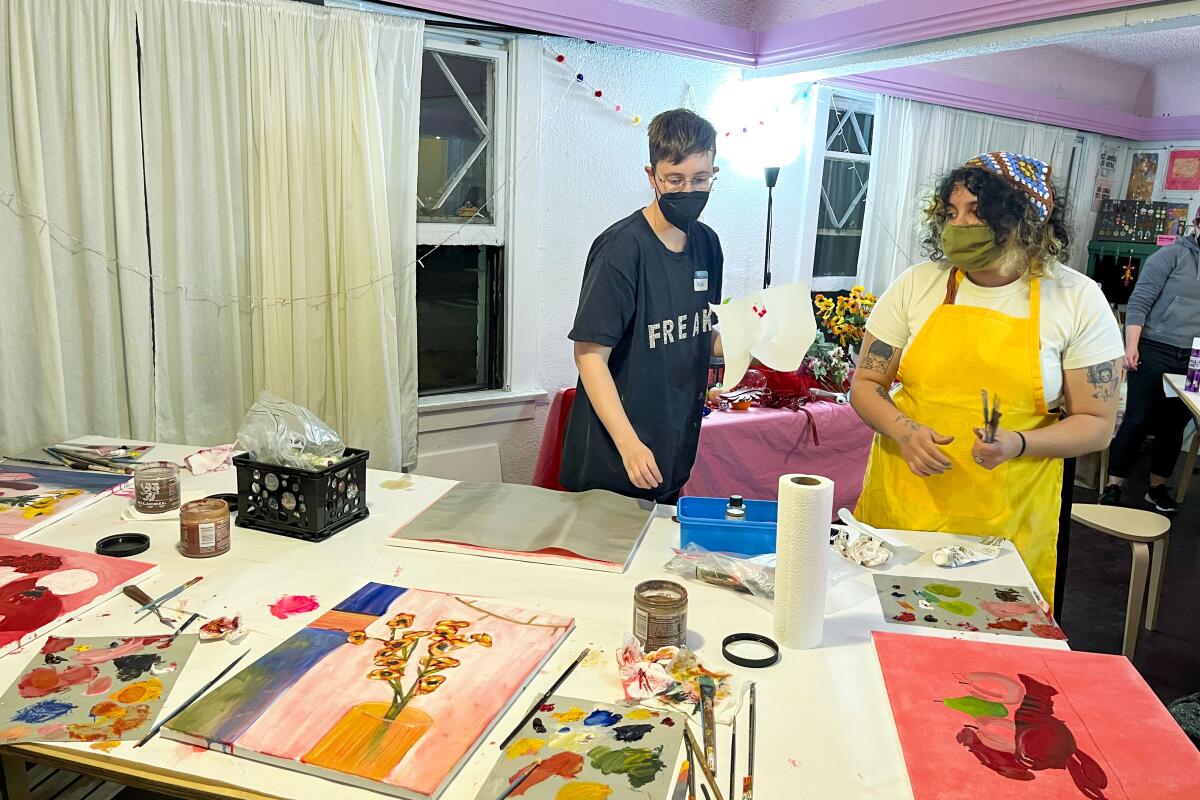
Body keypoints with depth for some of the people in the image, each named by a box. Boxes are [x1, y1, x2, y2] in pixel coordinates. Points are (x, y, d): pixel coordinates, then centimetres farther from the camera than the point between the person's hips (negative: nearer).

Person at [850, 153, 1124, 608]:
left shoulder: (1079, 301, -2)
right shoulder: (917, 285, 0)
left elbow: (1096, 425, 0)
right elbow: (865, 384, 4)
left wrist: (1017, 443, -19)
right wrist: (904, 432, -16)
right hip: (902, 507, 1)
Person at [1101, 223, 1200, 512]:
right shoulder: (1172, 255, -4)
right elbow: (1139, 302, -9)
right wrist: (1131, 345, -17)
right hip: (1155, 351, -5)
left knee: (1174, 426, 9)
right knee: (1137, 421, -4)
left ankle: (1158, 487, 20)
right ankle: (1113, 486, 4)